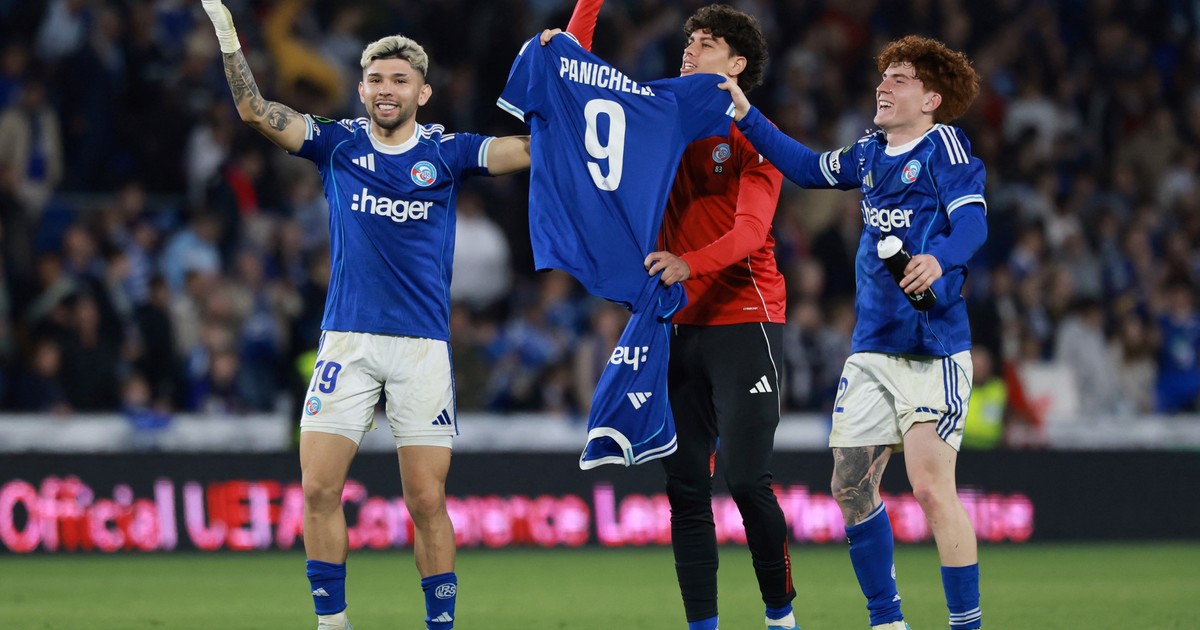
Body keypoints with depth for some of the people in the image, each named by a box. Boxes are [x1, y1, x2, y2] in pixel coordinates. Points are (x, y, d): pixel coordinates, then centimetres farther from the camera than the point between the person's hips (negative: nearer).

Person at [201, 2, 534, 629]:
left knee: (426, 501, -4)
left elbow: (534, 149, -3)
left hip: (424, 343, -1)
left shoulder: (447, 152, 5)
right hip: (347, 341, 1)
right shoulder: (339, 143, 7)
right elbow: (254, 109, 1)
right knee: (318, 489, -5)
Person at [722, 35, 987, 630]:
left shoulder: (945, 146, -8)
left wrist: (938, 259, -40)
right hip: (871, 348, 8)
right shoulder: (869, 152, 13)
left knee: (932, 487, -16)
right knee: (852, 487, 9)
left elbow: (972, 220, -20)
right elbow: (808, 168, 29)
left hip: (932, 349, -8)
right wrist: (746, 115, 25)